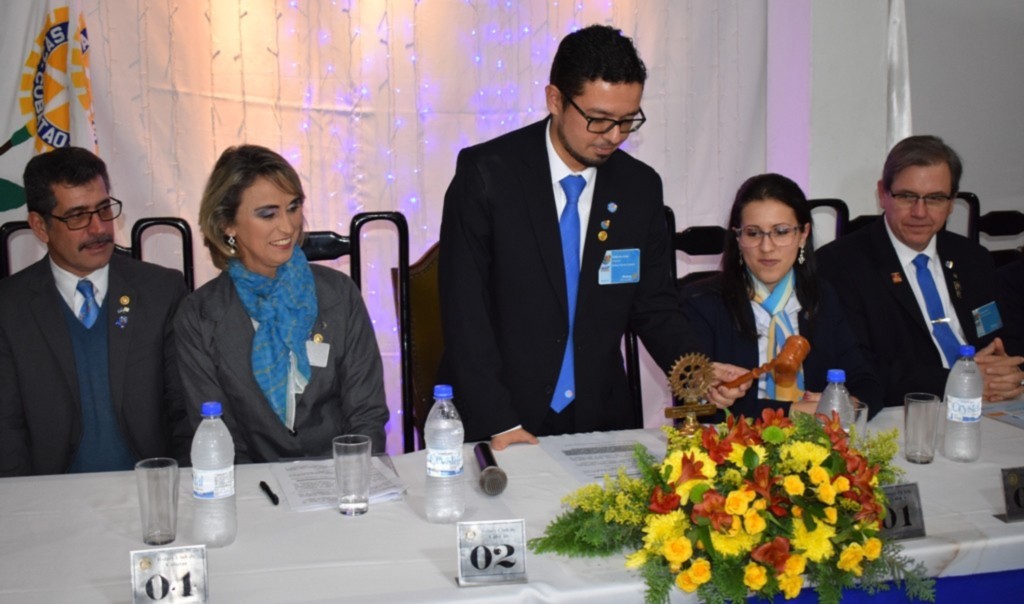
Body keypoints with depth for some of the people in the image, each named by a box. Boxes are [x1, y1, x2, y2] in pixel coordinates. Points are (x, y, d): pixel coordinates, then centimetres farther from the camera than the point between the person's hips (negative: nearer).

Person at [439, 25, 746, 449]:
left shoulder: (641, 187, 2)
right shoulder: (487, 172, -9)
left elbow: (653, 306, 10)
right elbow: (464, 308, -11)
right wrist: (498, 423, -17)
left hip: (599, 419, 3)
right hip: (491, 422, -3)